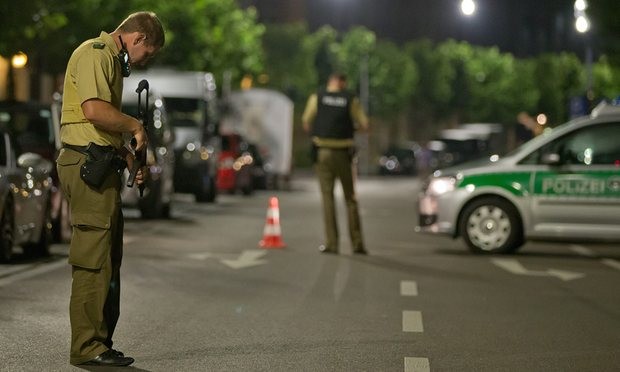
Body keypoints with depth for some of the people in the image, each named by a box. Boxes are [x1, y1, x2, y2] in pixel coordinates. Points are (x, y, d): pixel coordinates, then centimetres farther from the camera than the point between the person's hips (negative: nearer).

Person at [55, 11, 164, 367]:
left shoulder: (113, 60, 23)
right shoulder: (94, 54, -10)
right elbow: (94, 110, -25)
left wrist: (129, 158, 14)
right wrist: (136, 125, -10)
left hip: (102, 166, 11)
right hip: (87, 164, -11)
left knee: (108, 258, 13)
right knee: (94, 258, -9)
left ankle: (100, 341, 19)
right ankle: (88, 346, -6)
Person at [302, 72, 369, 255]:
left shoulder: (317, 97, 1)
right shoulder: (351, 99, 0)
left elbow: (306, 123, 0)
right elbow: (364, 125, -2)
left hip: (322, 152, 0)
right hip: (344, 153, 0)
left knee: (327, 197, 4)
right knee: (350, 198, 9)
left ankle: (331, 243, -2)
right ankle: (357, 243, 8)